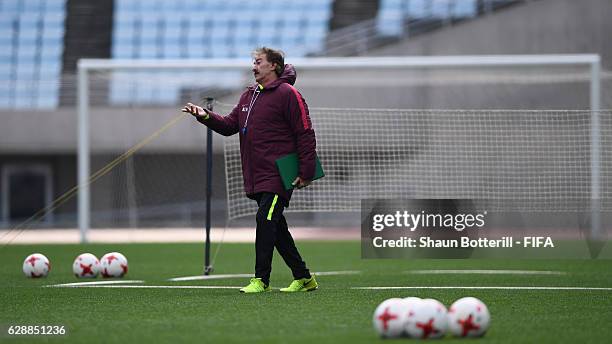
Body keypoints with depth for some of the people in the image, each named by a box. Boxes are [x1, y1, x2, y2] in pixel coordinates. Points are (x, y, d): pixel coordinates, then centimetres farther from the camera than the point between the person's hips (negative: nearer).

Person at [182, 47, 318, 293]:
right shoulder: (249, 96, 18)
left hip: (279, 175, -8)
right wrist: (205, 116, -1)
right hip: (256, 177, 8)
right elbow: (230, 125, 17)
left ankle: (261, 280, -14)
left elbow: (306, 134, -10)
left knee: (265, 220, -16)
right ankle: (303, 278, 19)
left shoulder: (287, 94, -7)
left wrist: (306, 171, -14)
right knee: (276, 228, 11)